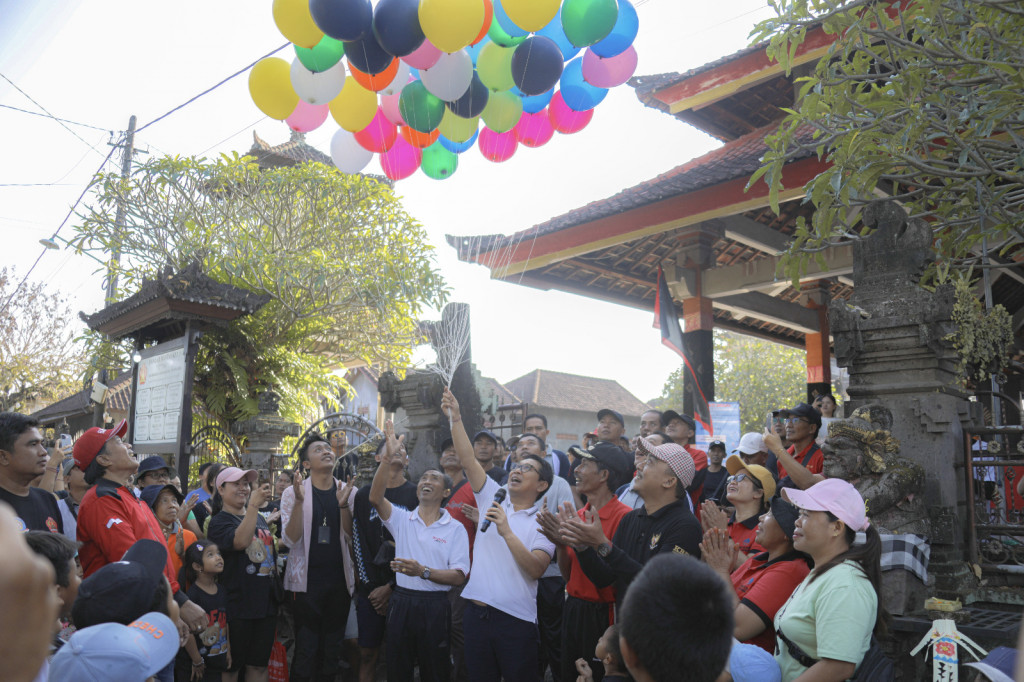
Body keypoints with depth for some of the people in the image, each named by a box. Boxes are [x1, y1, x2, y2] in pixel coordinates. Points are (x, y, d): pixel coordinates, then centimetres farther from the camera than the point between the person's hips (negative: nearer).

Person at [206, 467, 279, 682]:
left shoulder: (259, 518, 13)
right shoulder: (219, 521, -8)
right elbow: (239, 542, -29)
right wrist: (253, 505, -36)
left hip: (266, 603, 6)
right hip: (237, 606, -6)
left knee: (259, 665, 13)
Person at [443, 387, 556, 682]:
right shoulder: (493, 498, 8)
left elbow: (536, 569, -16)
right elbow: (467, 458, 0)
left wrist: (506, 531, -22)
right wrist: (455, 417, -7)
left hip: (516, 620, -4)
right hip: (477, 611, 4)